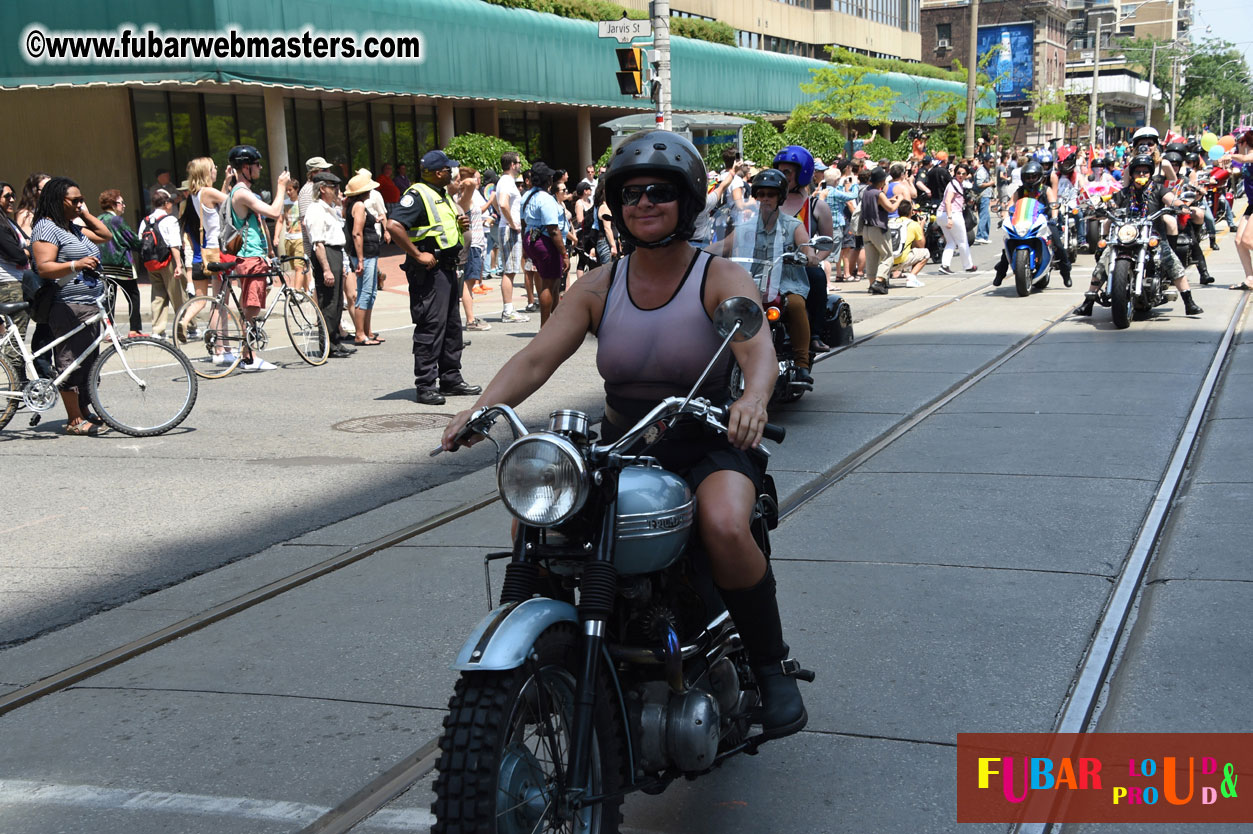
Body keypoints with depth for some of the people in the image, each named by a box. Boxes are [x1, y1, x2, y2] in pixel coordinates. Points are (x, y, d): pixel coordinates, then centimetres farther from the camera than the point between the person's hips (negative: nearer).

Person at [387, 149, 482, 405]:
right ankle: (425, 386, -6)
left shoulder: (441, 195, 18)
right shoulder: (417, 195, -13)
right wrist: (417, 255, -23)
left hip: (447, 268, 10)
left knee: (452, 326, 14)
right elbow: (394, 225, -25)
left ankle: (451, 380, 23)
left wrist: (459, 225, 9)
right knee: (430, 326, -9)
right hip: (429, 269, -10)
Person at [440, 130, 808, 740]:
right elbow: (537, 357, -5)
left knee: (725, 526, -35)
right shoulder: (598, 288, 6)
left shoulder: (722, 279, -4)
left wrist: (754, 398, -47)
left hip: (708, 446, -4)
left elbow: (758, 348, -23)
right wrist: (480, 409, -23)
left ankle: (771, 667, -13)